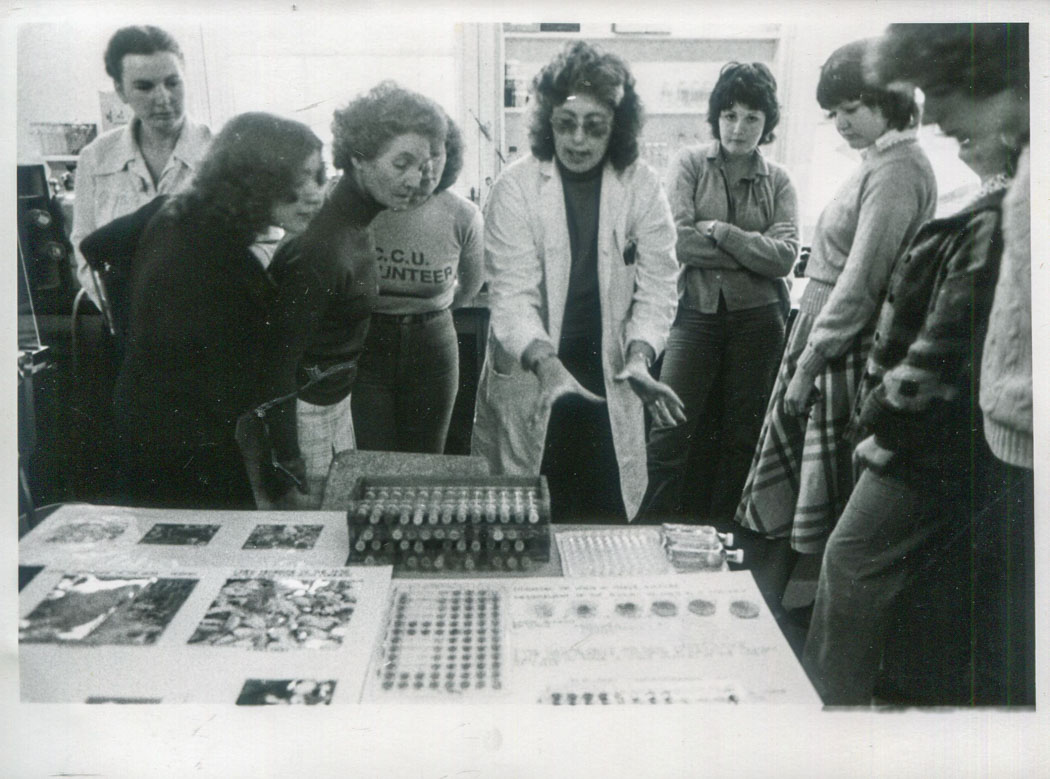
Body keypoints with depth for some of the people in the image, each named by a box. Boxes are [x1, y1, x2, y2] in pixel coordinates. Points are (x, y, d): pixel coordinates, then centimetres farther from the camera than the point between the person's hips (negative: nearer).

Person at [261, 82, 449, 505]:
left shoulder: (357, 222, 1)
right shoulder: (320, 246, -27)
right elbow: (279, 359, -25)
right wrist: (287, 473, -23)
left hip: (336, 399, 9)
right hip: (303, 410, -9)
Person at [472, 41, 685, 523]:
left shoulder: (642, 187, -1)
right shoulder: (516, 187, -7)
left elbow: (657, 283, -3)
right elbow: (511, 292, -14)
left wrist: (639, 356, -20)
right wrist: (545, 362, -30)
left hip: (608, 382, 2)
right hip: (528, 380, -1)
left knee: (606, 520, 6)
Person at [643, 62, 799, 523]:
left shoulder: (777, 182, 7)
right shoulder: (692, 164, 3)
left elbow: (785, 256, -6)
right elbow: (676, 239, -11)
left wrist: (720, 232, -13)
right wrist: (750, 251, -10)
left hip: (758, 317, 2)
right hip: (698, 311, -2)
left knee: (742, 437, 10)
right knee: (669, 433, -7)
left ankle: (720, 533, 23)